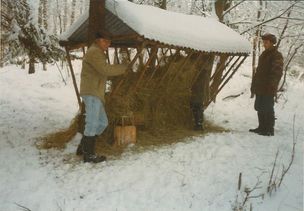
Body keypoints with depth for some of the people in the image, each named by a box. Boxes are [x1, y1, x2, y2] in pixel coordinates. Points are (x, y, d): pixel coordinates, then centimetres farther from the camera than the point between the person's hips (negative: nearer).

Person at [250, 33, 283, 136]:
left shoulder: (277, 55, -8)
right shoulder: (263, 55, 18)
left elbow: (277, 72, -15)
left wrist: (271, 85, -23)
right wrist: (254, 85, 18)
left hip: (268, 90, -8)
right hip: (260, 88, 9)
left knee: (267, 109, -4)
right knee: (260, 108, 13)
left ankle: (269, 130, 4)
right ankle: (262, 128, 24)